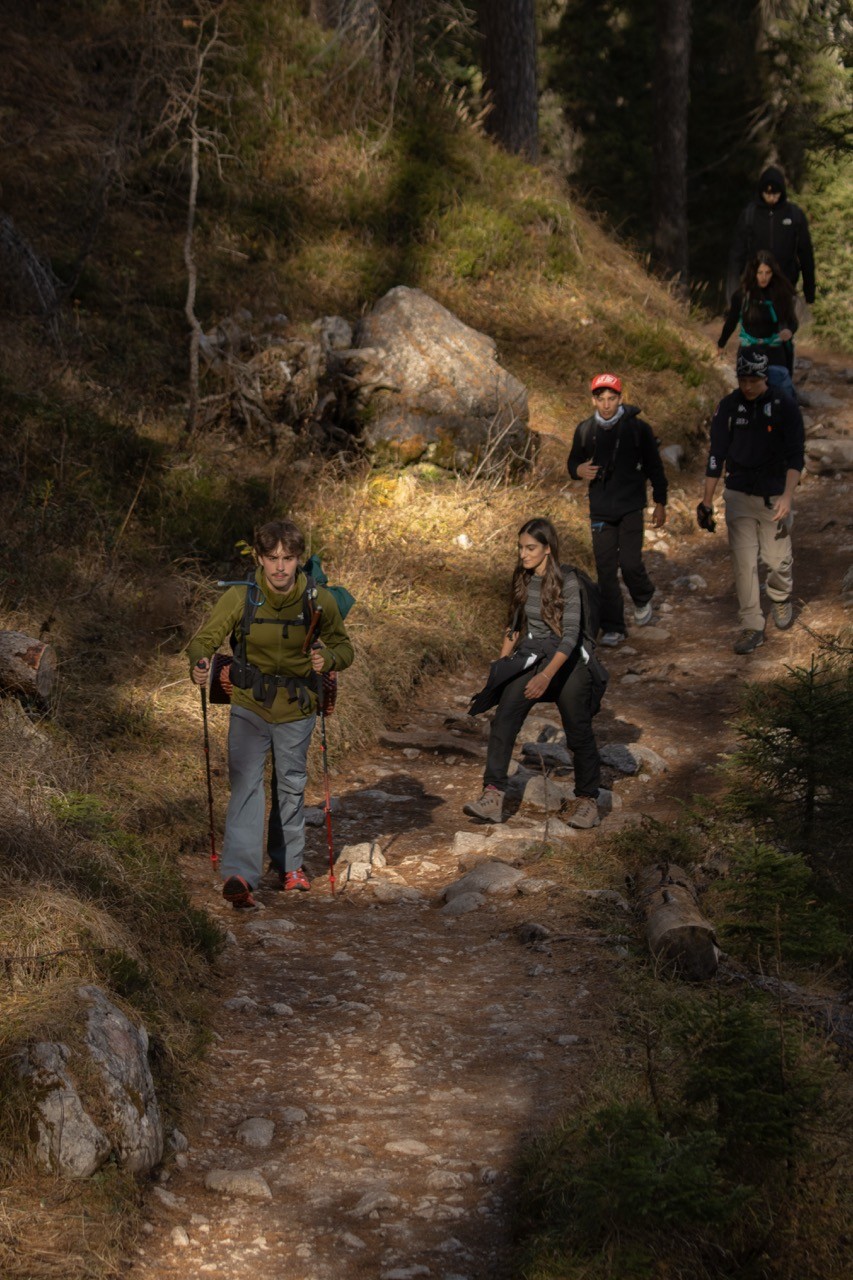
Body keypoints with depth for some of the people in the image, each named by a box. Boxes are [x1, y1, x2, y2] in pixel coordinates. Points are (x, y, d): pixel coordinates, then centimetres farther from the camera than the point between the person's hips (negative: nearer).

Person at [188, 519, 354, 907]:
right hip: (250, 705, -1)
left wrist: (329, 658, -22)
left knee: (292, 787, 15)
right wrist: (199, 662, -33)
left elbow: (343, 646, 2)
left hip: (296, 709, 2)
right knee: (246, 784, -15)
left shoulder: (318, 602, -10)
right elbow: (205, 637, -10)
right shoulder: (240, 597, -14)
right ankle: (239, 875, -24)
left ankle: (291, 864, 36)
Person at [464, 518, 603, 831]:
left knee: (579, 733, 5)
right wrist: (501, 665, 15)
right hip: (528, 659, 5)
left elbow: (571, 634, -22)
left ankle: (588, 800, 22)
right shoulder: (522, 580, 4)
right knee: (502, 723, -13)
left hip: (566, 661, -5)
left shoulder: (567, 582, -15)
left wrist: (547, 675, -32)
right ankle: (492, 798, -18)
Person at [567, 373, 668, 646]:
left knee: (630, 563, -10)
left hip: (631, 508, -3)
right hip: (600, 510, 3)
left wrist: (660, 503, 5)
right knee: (605, 569, 1)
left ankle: (642, 599, 23)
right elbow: (573, 462, 17)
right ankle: (613, 629, 8)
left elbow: (654, 467, 5)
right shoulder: (585, 430, 3)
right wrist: (579, 470, -8)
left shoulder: (638, 428, -3)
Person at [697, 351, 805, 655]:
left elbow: (795, 456, -11)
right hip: (739, 496, 1)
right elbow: (716, 456, 2)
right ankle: (752, 627, 5)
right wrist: (706, 502, 0)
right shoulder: (727, 407, -1)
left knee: (778, 559, 5)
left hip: (774, 497, -1)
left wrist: (787, 496, -23)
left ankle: (781, 599, 37)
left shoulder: (785, 407, -7)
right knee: (743, 562, -3)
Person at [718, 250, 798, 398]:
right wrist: (721, 344, 22)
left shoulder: (781, 293, -7)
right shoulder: (742, 295, -7)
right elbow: (731, 322, 8)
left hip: (775, 352, 0)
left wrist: (789, 331, -22)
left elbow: (792, 321, 2)